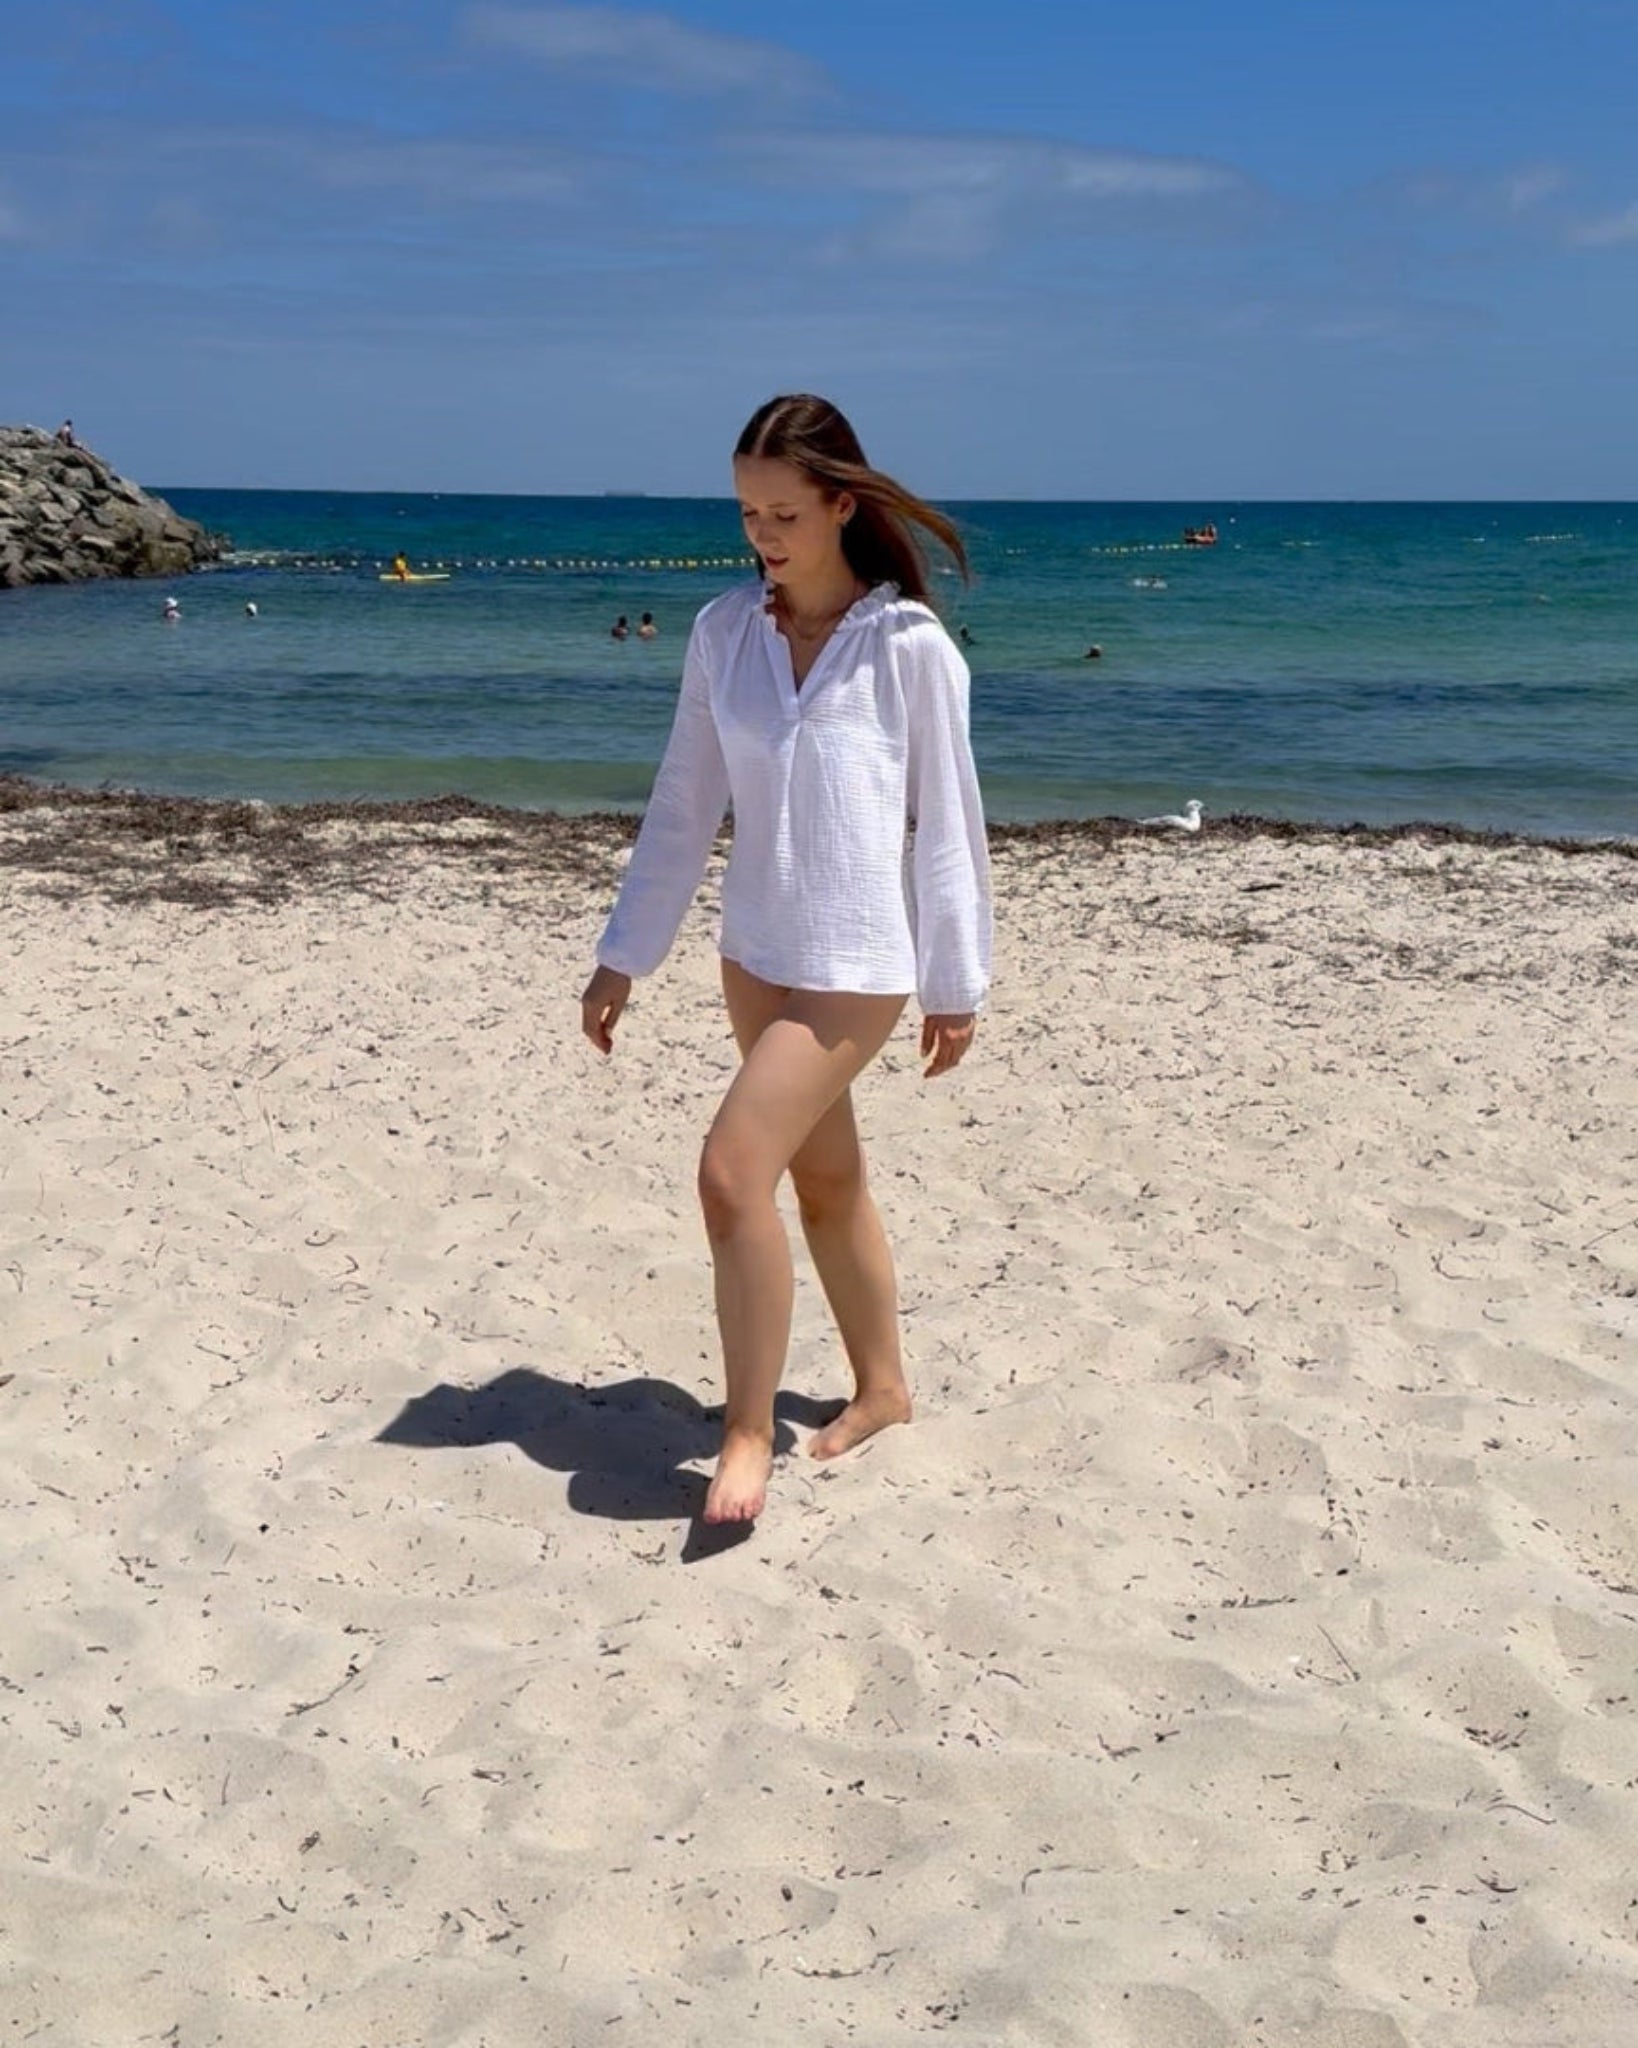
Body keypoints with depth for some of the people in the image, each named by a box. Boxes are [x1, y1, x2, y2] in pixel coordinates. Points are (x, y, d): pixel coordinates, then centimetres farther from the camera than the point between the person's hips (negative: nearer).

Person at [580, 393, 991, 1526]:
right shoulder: (724, 630, 0)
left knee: (734, 1170, -16)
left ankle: (749, 1431, -1)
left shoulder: (911, 646, -12)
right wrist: (624, 955, 6)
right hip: (756, 954, 6)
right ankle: (883, 1387, 36)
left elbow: (947, 820, -6)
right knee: (825, 1177, 17)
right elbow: (685, 804, 6)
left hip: (856, 965, -6)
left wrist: (958, 983, -2)